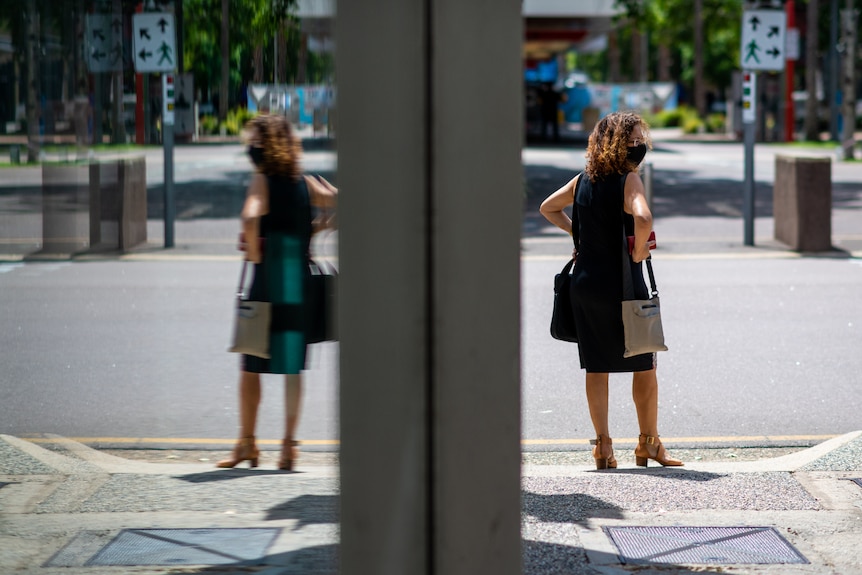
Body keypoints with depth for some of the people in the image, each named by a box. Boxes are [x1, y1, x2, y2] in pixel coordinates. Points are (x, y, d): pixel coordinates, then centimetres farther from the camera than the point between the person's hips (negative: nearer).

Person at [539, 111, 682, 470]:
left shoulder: (583, 180, 7)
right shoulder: (628, 180, -14)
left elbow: (548, 207, 21)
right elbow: (643, 219, -32)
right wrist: (639, 252, -15)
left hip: (584, 283, 6)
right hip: (621, 284, -6)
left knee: (596, 366, 10)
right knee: (644, 365, 9)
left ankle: (603, 444, 11)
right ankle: (649, 443, 15)